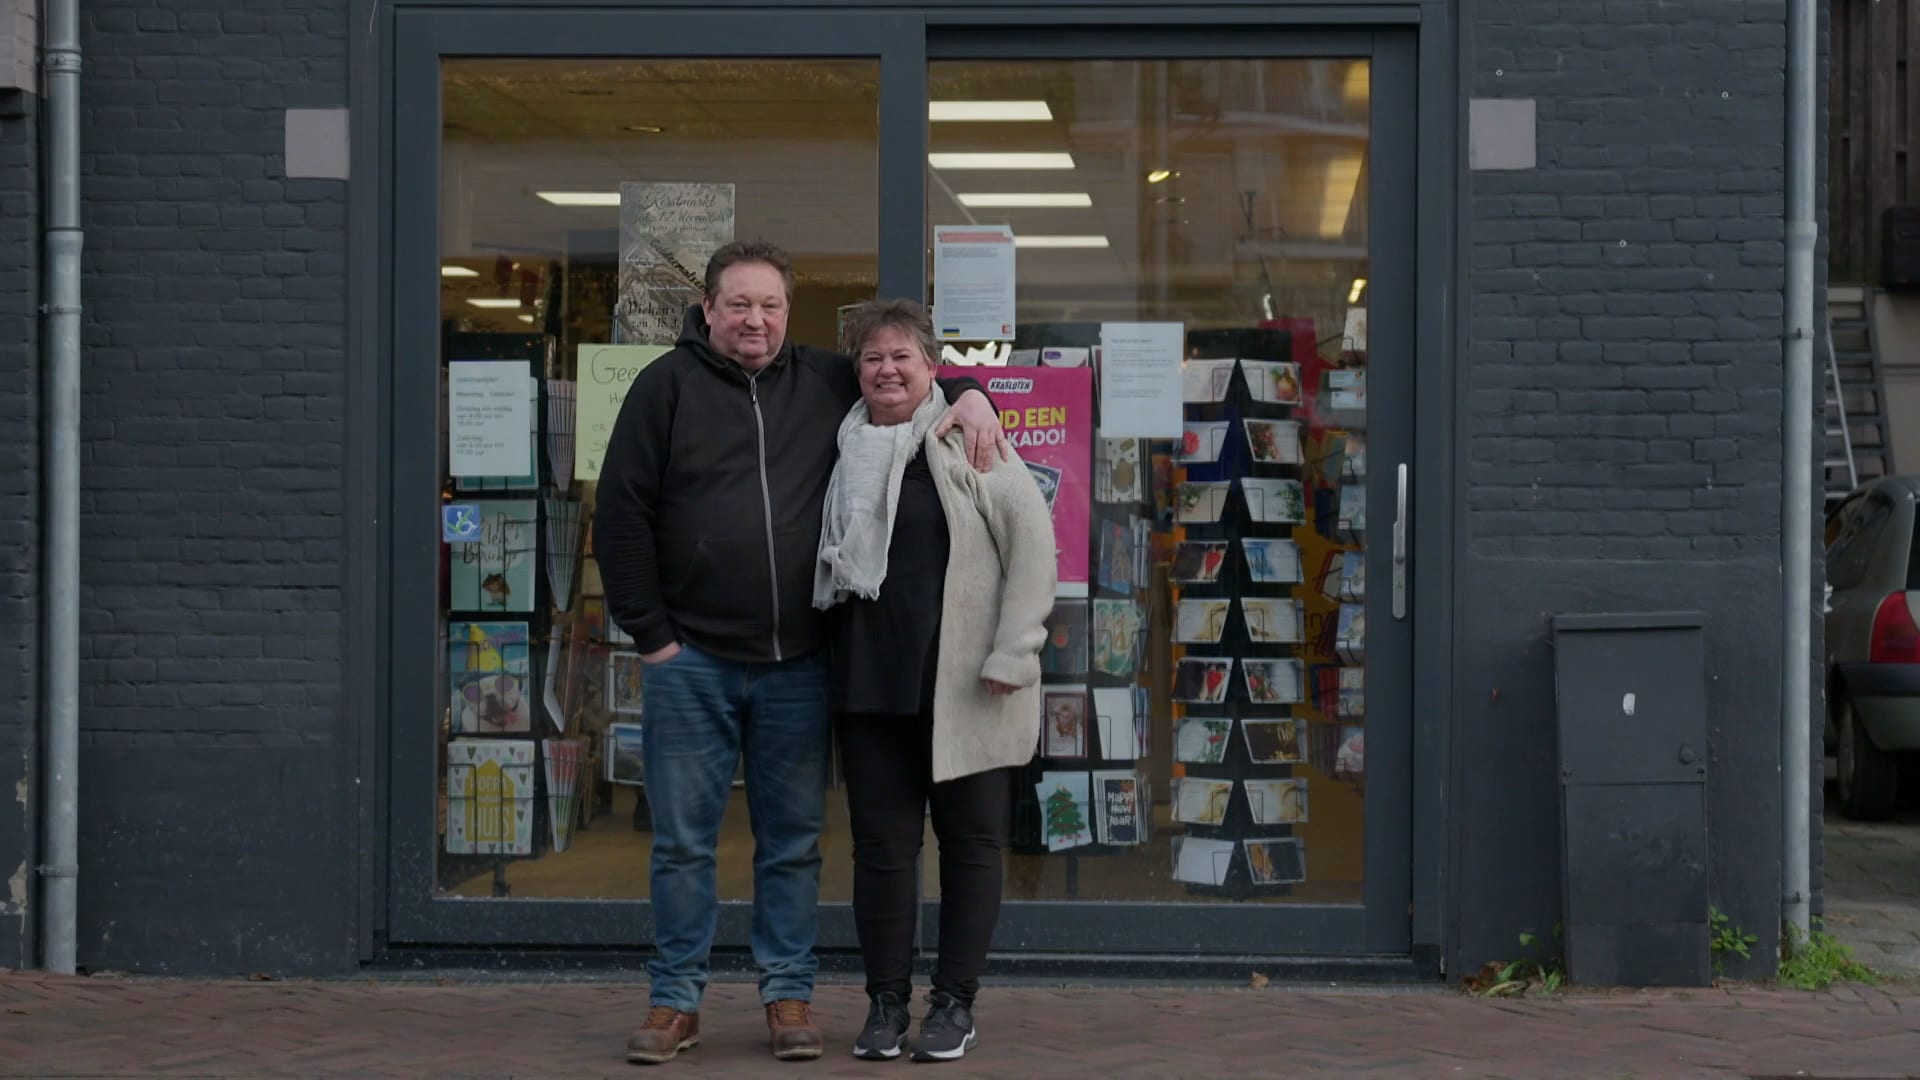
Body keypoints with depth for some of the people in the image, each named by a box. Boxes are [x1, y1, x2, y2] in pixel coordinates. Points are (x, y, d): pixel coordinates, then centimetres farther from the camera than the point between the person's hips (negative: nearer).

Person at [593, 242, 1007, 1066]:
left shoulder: (826, 383, 7)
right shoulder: (667, 386, -1)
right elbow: (622, 515, -2)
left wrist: (968, 396, 0)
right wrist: (650, 633, -6)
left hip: (798, 664, 2)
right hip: (690, 660, -2)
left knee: (793, 843, 9)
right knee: (682, 842, 5)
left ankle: (789, 995, 19)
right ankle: (676, 999, 14)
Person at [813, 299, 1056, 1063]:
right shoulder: (845, 453, 11)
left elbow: (1032, 542, -8)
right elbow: (826, 565, 21)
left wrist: (1011, 653, -14)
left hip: (963, 686, -4)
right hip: (871, 682, 4)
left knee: (970, 840, 5)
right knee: (881, 843, 6)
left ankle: (954, 1003, 15)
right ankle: (887, 1001, 15)